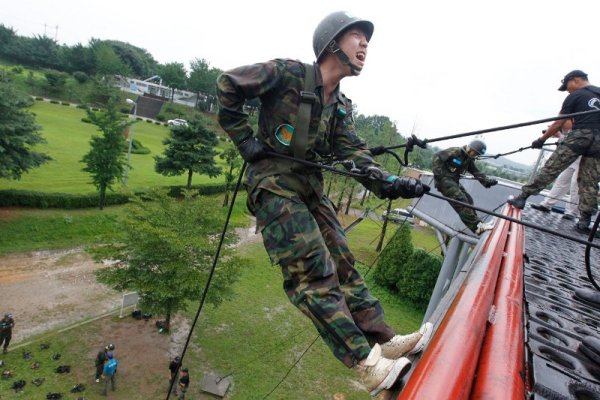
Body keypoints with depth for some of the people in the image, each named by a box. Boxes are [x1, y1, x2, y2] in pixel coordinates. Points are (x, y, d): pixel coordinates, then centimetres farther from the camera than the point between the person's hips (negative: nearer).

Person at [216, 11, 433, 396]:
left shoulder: (342, 106, 13)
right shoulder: (290, 73, -6)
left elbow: (353, 152, 0)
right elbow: (228, 84, -2)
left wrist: (387, 182, -17)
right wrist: (244, 138, -9)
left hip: (311, 188, 8)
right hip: (274, 185, -7)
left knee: (342, 264, 7)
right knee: (314, 270, -14)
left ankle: (385, 339, 15)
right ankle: (367, 362, -10)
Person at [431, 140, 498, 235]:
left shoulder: (469, 160, 12)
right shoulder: (454, 152, -12)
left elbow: (477, 173, 5)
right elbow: (436, 157, -18)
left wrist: (487, 181, -13)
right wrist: (438, 174, -24)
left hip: (454, 181, 9)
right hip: (444, 180, -9)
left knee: (468, 200, 6)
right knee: (461, 201, -19)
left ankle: (476, 223, 15)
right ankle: (476, 226, -21)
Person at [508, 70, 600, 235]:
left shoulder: (575, 96, 7)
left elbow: (558, 124, 4)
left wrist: (541, 139, 12)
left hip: (579, 136, -5)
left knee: (550, 170, -6)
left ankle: (523, 197, -9)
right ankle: (584, 221, 4)